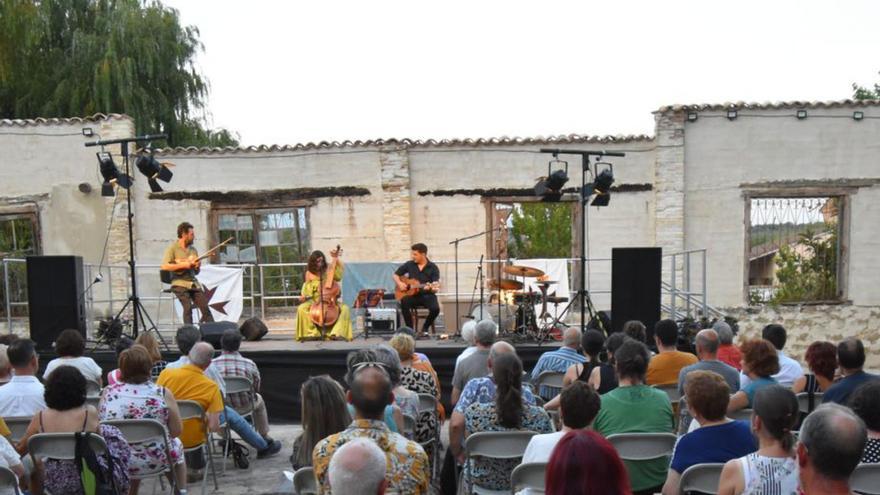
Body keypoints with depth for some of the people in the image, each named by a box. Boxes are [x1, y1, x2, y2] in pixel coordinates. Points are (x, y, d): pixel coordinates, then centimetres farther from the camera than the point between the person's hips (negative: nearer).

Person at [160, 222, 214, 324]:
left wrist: (197, 266, -2)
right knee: (188, 307, -22)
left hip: (193, 282, 5)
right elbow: (164, 266, -14)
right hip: (180, 283, -5)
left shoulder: (193, 250, 16)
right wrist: (183, 265, -15)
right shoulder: (172, 248, -1)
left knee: (205, 308, -7)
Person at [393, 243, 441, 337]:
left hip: (427, 295, -2)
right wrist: (399, 283, -5)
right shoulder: (409, 264, 5)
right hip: (413, 295, 2)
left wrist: (430, 288, -33)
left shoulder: (433, 268, -4)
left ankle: (425, 328, -1)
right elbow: (395, 275, 15)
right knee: (404, 302, -32)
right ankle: (410, 329, -16)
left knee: (435, 308, -31)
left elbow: (435, 289, -10)